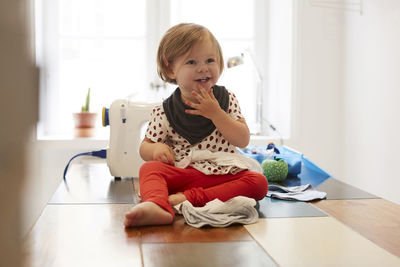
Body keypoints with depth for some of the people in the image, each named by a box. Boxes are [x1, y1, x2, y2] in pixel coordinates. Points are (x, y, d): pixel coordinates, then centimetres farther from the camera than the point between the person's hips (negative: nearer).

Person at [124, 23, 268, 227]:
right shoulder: (164, 112, 1)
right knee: (150, 168, -25)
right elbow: (145, 146, 10)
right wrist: (156, 149, -16)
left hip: (223, 175, 1)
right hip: (182, 175, -1)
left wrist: (215, 113, -16)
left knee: (258, 182, -25)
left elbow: (243, 140, -5)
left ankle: (188, 198, -35)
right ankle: (157, 206, -56)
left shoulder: (226, 99, 4)